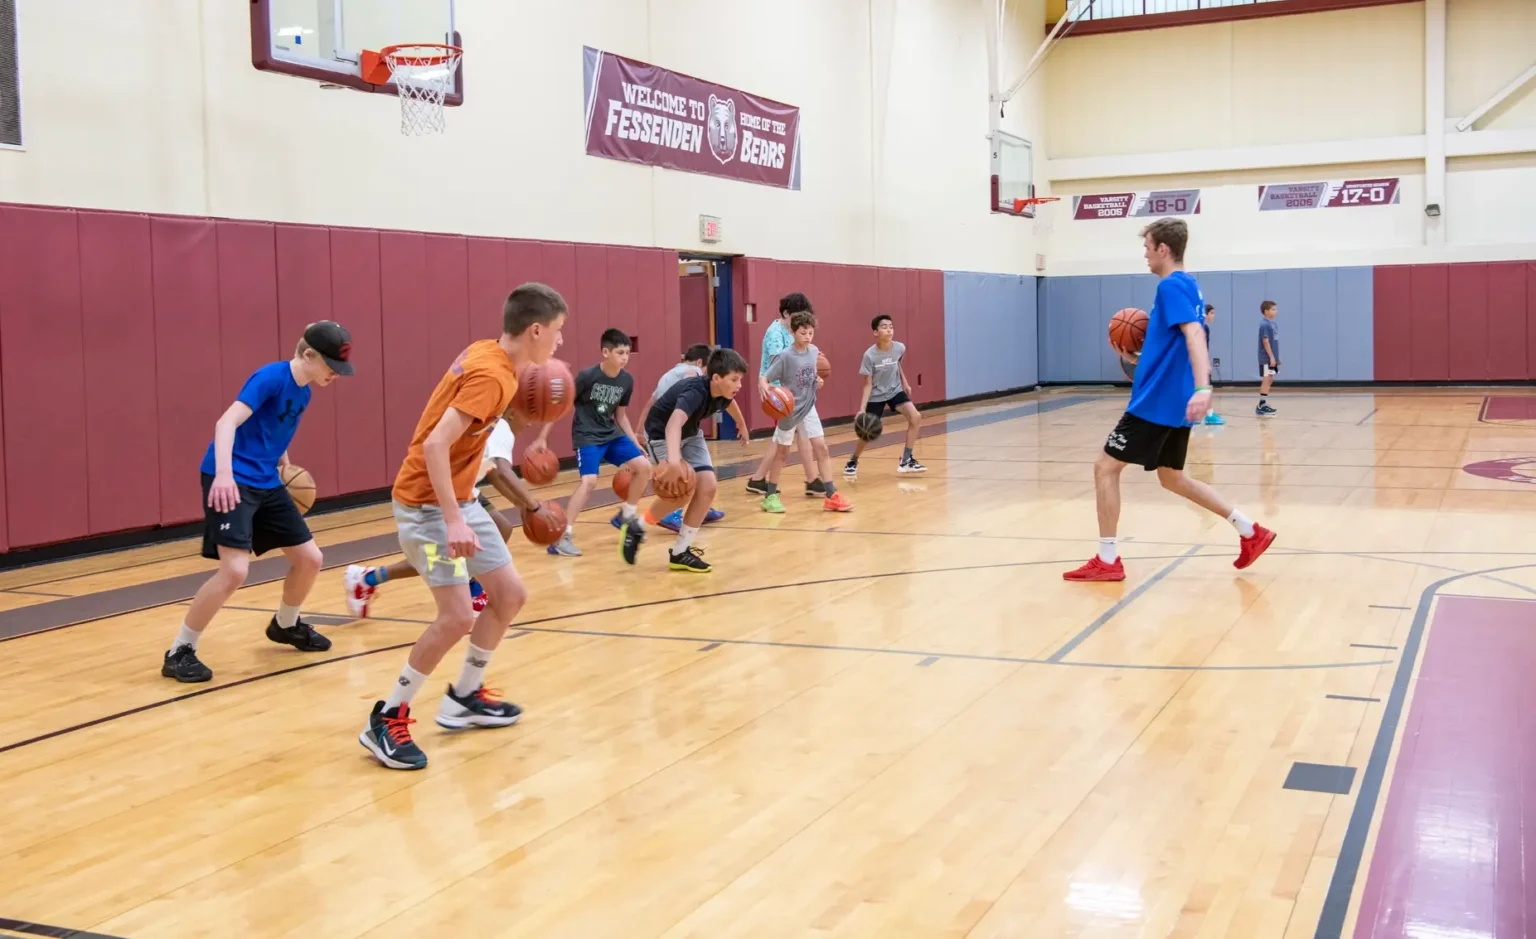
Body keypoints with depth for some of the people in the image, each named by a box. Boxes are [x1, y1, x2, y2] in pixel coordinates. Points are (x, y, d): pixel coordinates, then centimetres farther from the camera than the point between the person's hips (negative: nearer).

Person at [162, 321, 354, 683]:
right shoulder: (270, 376, -17)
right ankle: (179, 652, -6)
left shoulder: (303, 392, 9)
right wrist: (224, 473, -42)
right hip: (231, 482, -9)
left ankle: (285, 625, 37)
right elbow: (227, 422, -29)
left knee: (310, 558, 10)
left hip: (267, 484, 9)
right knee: (235, 570, -21)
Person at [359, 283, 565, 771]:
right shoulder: (491, 374, -22)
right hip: (426, 503, -10)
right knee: (458, 616, -15)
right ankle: (386, 719, -1)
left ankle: (464, 697, 25)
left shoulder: (488, 355, 4)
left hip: (457, 498, 10)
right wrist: (452, 520, -32)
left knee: (509, 594, 10)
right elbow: (435, 445, -29)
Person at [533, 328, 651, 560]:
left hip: (612, 434, 6)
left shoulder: (627, 381, -1)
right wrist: (542, 437, -12)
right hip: (587, 437, -6)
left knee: (644, 466, -6)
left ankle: (627, 514, 17)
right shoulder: (587, 376, -18)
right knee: (589, 481, -25)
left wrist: (635, 443, 10)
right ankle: (561, 538, -22)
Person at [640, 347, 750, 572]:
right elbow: (673, 424, -56)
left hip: (690, 434, 8)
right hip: (662, 433, -8)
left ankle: (680, 551, 4)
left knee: (708, 487, -7)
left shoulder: (725, 393, -14)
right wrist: (673, 460, -72)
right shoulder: (695, 392, -37)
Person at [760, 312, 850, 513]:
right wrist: (763, 387, -40)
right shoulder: (786, 356, -18)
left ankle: (832, 496, -2)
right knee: (782, 451, 7)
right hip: (789, 410, -4)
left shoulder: (814, 351, -1)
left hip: (808, 408, 4)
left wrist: (818, 381, -3)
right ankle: (770, 496, 21)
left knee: (821, 447, -4)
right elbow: (766, 378, -20)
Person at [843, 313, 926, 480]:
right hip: (876, 396, -3)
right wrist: (862, 408, -26)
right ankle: (852, 463, 26)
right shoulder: (870, 355, -25)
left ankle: (906, 461, -5)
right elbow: (868, 384, -19)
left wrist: (905, 383, 15)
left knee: (916, 417, -15)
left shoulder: (900, 348, -14)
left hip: (895, 391, 3)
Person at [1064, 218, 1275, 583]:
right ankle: (1250, 532, 18)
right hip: (1174, 400, 10)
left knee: (1105, 467, -3)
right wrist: (1144, 355, 20)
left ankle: (1107, 561, -1)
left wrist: (1202, 388, -40)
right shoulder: (1187, 285, 15)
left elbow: (1195, 334, -29)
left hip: (1158, 402, -10)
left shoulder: (1171, 286, -14)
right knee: (1172, 478, 20)